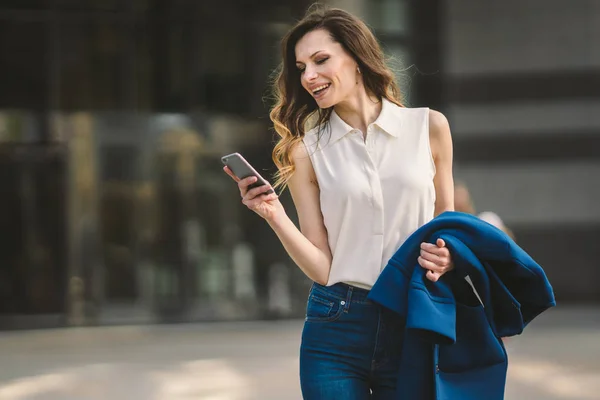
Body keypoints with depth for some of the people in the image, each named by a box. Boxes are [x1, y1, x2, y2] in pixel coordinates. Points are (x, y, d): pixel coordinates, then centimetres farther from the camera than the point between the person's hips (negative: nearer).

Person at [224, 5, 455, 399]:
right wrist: (274, 216, -17)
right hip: (336, 334, -1)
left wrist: (447, 257, -8)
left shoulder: (429, 127, 2)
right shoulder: (306, 151, 0)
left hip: (413, 325, 1)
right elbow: (322, 268, -3)